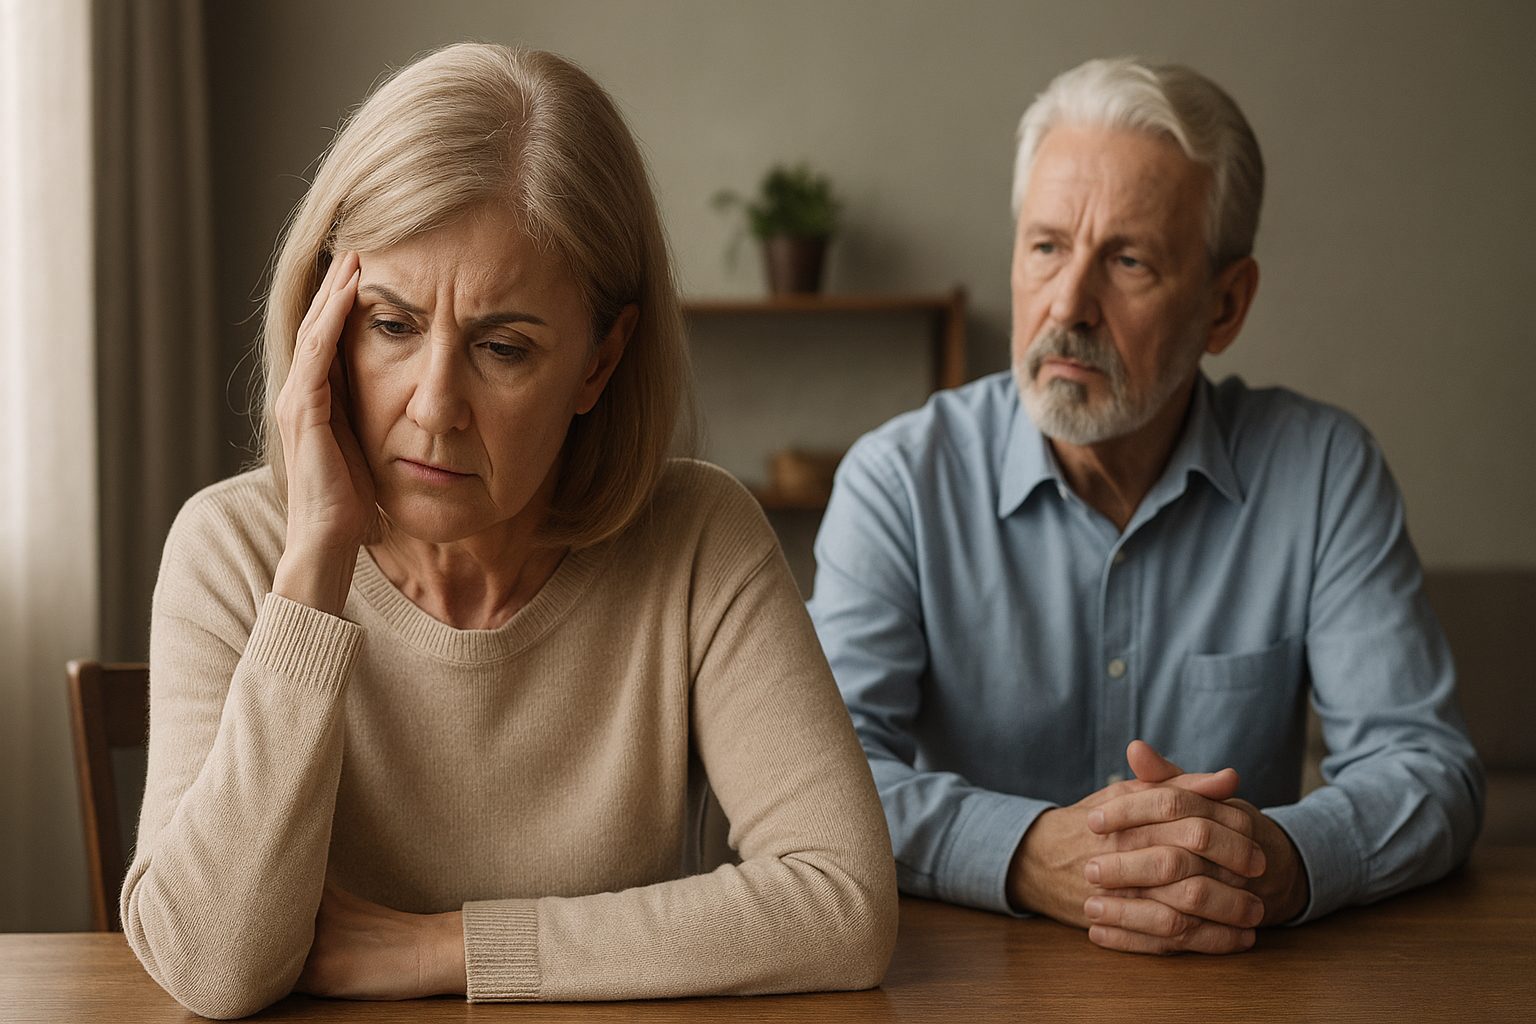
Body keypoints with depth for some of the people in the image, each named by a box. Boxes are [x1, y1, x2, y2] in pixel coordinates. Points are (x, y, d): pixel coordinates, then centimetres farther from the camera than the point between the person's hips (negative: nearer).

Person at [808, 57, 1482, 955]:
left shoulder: (1323, 471, -1)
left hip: (1239, 984, 1)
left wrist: (1284, 861, -27)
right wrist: (1031, 856, -31)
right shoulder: (903, 479, -4)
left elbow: (1427, 763, -5)